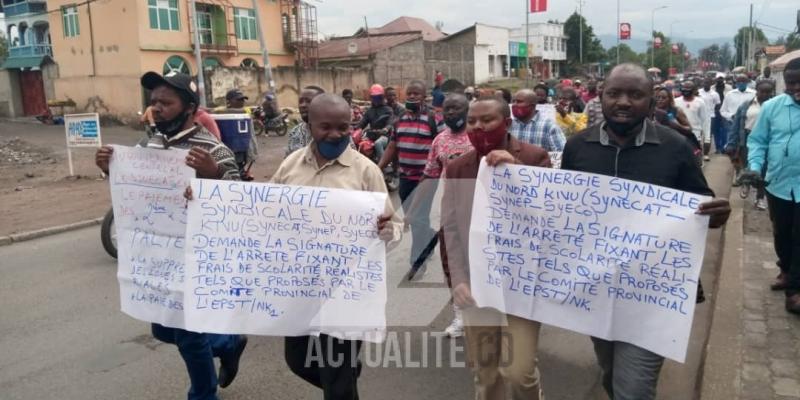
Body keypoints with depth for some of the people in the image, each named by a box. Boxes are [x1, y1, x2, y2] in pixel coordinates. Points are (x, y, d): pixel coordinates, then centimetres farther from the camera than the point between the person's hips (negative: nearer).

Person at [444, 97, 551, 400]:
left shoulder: (535, 158, -3)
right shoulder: (457, 168, 5)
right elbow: (450, 227, 3)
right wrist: (458, 280, -5)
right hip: (476, 284, 3)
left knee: (518, 370, -4)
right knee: (484, 373, 12)